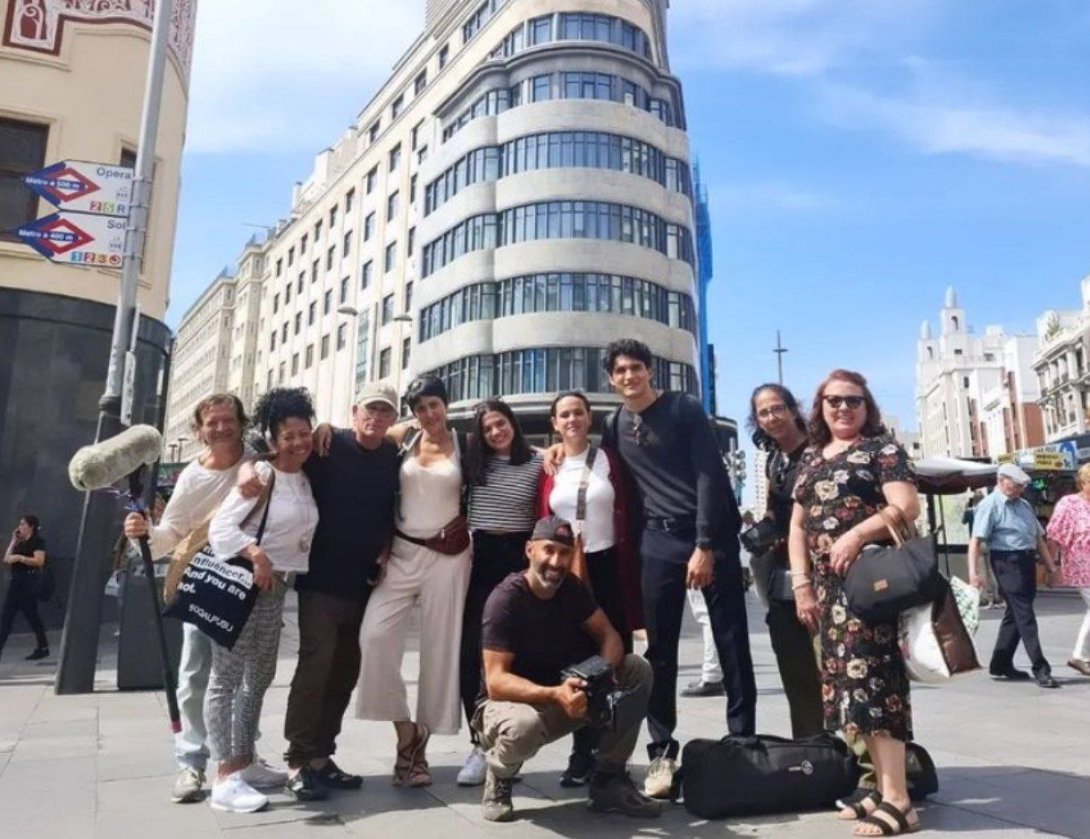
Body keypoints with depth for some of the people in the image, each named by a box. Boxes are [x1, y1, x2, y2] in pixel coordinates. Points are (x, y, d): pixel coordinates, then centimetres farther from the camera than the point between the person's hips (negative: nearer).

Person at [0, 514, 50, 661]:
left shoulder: (38, 541, -6)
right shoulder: (20, 542, 18)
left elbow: (39, 561, -18)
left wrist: (19, 557, -22)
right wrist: (13, 541, 9)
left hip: (28, 581, -9)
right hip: (15, 581, 9)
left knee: (31, 614, -5)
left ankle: (43, 648, 5)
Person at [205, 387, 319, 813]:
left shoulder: (307, 479, 7)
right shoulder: (261, 476, -14)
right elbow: (220, 525, -20)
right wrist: (255, 554, -33)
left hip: (276, 588, 8)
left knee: (259, 679, 15)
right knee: (226, 678, -4)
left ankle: (242, 762, 28)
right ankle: (225, 779, -2)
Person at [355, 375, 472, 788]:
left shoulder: (463, 446, 3)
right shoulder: (403, 444, 6)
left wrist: (463, 524, 0)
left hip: (448, 556, -1)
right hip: (402, 552, 1)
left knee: (439, 646, 1)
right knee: (375, 634, -14)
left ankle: (419, 740, 15)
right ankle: (406, 729, 1)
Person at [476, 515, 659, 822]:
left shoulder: (572, 589, -3)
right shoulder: (505, 599, -22)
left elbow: (609, 636, -3)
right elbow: (496, 682, -28)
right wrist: (554, 694, -43)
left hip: (564, 695, 6)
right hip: (510, 702, -6)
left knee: (638, 670, -10)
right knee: (524, 725, -42)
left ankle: (608, 781, -1)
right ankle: (499, 779, -4)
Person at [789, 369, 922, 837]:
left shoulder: (882, 448, 1)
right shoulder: (810, 459, 18)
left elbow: (907, 506, -12)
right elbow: (797, 526, 15)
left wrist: (858, 533, -26)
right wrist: (802, 583, 5)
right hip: (828, 585, 7)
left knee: (871, 676, -11)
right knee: (848, 679, 7)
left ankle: (898, 800, -5)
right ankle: (884, 787, 16)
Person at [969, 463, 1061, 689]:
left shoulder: (1024, 505, 18)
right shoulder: (989, 505, -8)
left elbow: (1038, 537, 23)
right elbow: (976, 541, -15)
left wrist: (1051, 566, 17)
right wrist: (974, 572, -23)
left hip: (1028, 561, 8)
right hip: (1007, 562, -8)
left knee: (1015, 614, 12)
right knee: (1024, 614, -8)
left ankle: (1000, 664, 22)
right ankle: (1040, 668, -6)